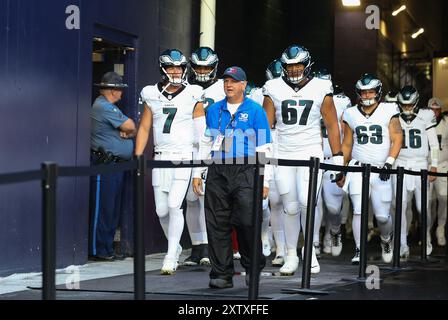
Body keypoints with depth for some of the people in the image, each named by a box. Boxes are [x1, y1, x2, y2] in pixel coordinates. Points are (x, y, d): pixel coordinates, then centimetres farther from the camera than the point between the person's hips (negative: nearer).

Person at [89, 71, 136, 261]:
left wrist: (126, 131, -7)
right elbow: (130, 126, -15)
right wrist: (128, 130, 6)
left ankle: (107, 249, 16)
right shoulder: (103, 107, -12)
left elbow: (130, 129, 15)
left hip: (116, 164, 10)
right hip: (104, 165, -10)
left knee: (113, 209, 11)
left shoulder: (110, 107, 21)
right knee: (102, 208, -7)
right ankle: (98, 250, -5)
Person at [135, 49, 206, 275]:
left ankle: (171, 257, -8)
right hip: (161, 157, 3)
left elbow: (201, 131, 4)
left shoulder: (192, 96, 1)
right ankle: (175, 247, 29)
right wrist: (137, 159, 6)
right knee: (161, 210, 5)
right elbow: (144, 129, 13)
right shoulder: (152, 95, 9)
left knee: (174, 205, -14)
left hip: (184, 157, -3)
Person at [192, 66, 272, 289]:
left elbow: (263, 149, 1)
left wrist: (264, 181, -3)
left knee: (246, 222, -9)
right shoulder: (213, 110, 15)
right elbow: (205, 143, 19)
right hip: (217, 172, 4)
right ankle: (221, 274, 8)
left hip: (245, 172, -4)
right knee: (217, 225, 2)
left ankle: (252, 268, 10)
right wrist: (197, 173, 13)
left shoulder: (255, 111, 3)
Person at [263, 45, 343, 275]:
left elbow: (331, 125, 6)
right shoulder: (274, 89, 3)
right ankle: (291, 255, 16)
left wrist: (338, 157, 3)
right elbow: (266, 124, 9)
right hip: (283, 156, 2)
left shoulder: (320, 89, 1)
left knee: (306, 202, -16)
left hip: (311, 153, -2)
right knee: (291, 208, 5)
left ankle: (311, 251, 1)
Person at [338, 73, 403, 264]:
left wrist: (389, 163, -13)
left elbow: (397, 140, -1)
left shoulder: (388, 111, 1)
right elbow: (346, 145, 16)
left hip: (380, 171, -1)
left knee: (382, 216, 0)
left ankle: (386, 240, 31)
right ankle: (359, 251, -2)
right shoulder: (351, 115, 8)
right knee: (358, 211, -10)